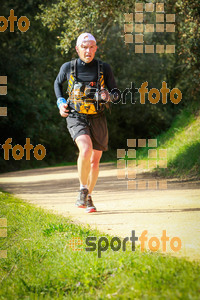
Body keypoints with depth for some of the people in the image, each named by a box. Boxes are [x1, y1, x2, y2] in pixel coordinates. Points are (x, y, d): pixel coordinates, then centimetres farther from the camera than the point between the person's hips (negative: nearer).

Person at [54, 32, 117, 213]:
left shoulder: (104, 68, -3)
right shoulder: (68, 67, -2)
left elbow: (115, 91, 6)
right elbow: (58, 83, 19)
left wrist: (108, 96, -18)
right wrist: (60, 102, 3)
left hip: (98, 119, 2)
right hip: (76, 118, -2)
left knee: (95, 161, 8)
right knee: (86, 150, -28)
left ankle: (88, 198, 28)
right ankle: (83, 190, -9)